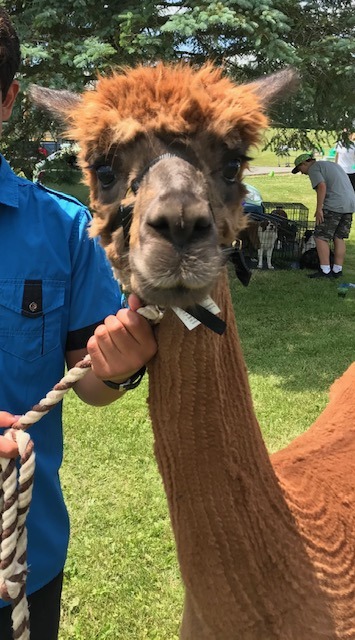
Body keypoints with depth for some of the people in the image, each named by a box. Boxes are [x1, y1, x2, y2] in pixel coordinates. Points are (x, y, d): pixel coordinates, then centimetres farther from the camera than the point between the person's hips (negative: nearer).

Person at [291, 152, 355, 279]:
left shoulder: (314, 168, 0)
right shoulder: (332, 165, 26)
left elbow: (322, 186, -17)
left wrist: (319, 209, -16)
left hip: (333, 206, -8)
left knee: (321, 237, -3)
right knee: (339, 238, 13)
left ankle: (325, 270, -6)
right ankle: (337, 270, 14)